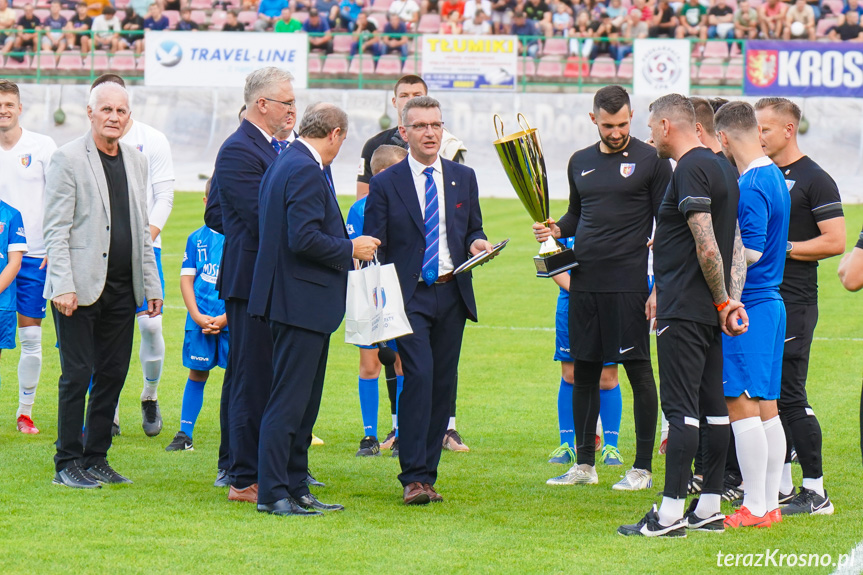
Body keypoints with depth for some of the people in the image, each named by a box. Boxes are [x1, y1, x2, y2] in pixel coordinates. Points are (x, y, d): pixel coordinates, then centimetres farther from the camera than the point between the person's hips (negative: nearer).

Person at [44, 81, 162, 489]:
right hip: (81, 287, -6)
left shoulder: (136, 161, 14)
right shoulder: (68, 158, -5)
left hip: (122, 289, 6)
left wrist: (152, 285, 14)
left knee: (113, 374, 7)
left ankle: (95, 459, 16)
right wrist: (63, 286, -17)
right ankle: (68, 463, 4)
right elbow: (56, 229, -9)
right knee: (77, 375, -3)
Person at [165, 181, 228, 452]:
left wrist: (225, 318, -10)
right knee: (197, 374, 6)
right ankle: (185, 435, 12)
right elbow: (186, 279, 6)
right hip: (199, 320, 2)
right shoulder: (197, 238, 7)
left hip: (233, 320, -2)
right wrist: (197, 316, -6)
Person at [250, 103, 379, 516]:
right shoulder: (305, 171, -16)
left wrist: (346, 245, 19)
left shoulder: (286, 164, 16)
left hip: (302, 304, 11)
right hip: (302, 302, -11)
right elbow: (304, 239, -24)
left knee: (303, 403, 15)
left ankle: (295, 489, 20)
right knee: (288, 402, -7)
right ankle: (272, 493, -4)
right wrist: (351, 249, -11)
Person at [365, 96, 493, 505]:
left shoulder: (463, 178, 13)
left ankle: (426, 474, 11)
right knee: (419, 376, -16)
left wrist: (476, 243, -4)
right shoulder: (385, 184, 2)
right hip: (409, 296, -4)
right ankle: (413, 478, -15)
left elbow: (473, 230, 20)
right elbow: (374, 250, 1)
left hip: (452, 293, 4)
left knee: (443, 383, 4)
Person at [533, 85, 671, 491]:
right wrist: (556, 229, 4)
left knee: (638, 370, -3)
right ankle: (584, 464, 18)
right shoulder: (580, 162, 15)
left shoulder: (650, 161, -2)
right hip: (584, 281, 6)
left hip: (629, 282, -6)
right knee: (584, 370, 9)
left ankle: (642, 468, 2)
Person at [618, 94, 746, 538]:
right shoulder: (721, 167, 17)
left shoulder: (691, 170, -14)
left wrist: (722, 301, -12)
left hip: (685, 310, -10)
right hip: (709, 309, 10)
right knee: (712, 405, 10)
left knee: (681, 408, -10)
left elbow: (707, 246, -21)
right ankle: (710, 506, 13)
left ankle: (671, 513, -11)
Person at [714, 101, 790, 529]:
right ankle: (770, 503, 15)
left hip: (746, 305, -10)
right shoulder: (774, 177, 13)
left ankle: (754, 509, -4)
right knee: (766, 406, 12)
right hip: (771, 301, 10)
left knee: (742, 405, -5)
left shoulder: (750, 186, -16)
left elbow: (751, 250, -21)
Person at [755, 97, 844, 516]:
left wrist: (782, 248, -14)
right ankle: (781, 487, 15)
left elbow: (835, 242, -14)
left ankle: (816, 491, -4)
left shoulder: (813, 180, -8)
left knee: (790, 395, -9)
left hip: (794, 304, -8)